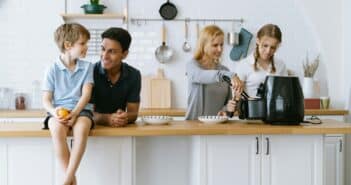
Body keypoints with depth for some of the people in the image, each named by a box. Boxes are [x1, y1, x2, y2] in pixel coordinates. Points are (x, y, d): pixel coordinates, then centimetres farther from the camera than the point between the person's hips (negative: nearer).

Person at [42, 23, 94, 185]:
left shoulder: (87, 67, 8)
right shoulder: (53, 69, 4)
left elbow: (86, 94, -1)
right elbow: (46, 100, 3)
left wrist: (75, 113, -19)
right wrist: (54, 111, -20)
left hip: (81, 109, 1)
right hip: (59, 110, 0)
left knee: (82, 129, -36)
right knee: (57, 130, -36)